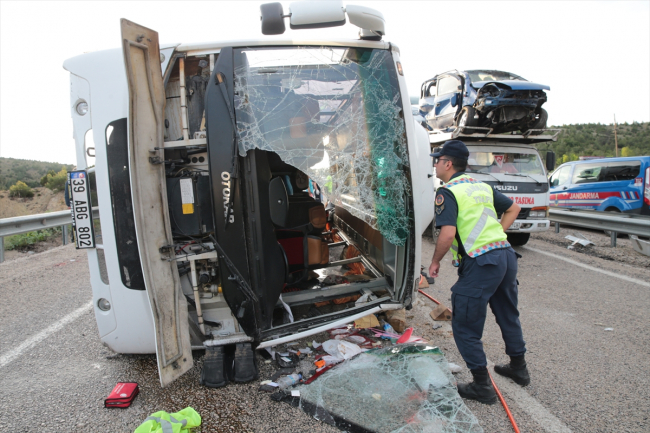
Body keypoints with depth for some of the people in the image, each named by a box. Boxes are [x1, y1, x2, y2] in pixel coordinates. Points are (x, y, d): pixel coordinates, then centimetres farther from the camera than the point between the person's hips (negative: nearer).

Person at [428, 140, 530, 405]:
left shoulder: (447, 192, -9)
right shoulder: (482, 187, 15)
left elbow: (447, 234, -21)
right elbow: (513, 208, 26)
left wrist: (435, 262, -6)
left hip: (481, 263, -9)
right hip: (506, 254, 9)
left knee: (465, 326, 6)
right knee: (508, 315, 27)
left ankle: (482, 387, 16)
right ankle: (518, 369, 45)